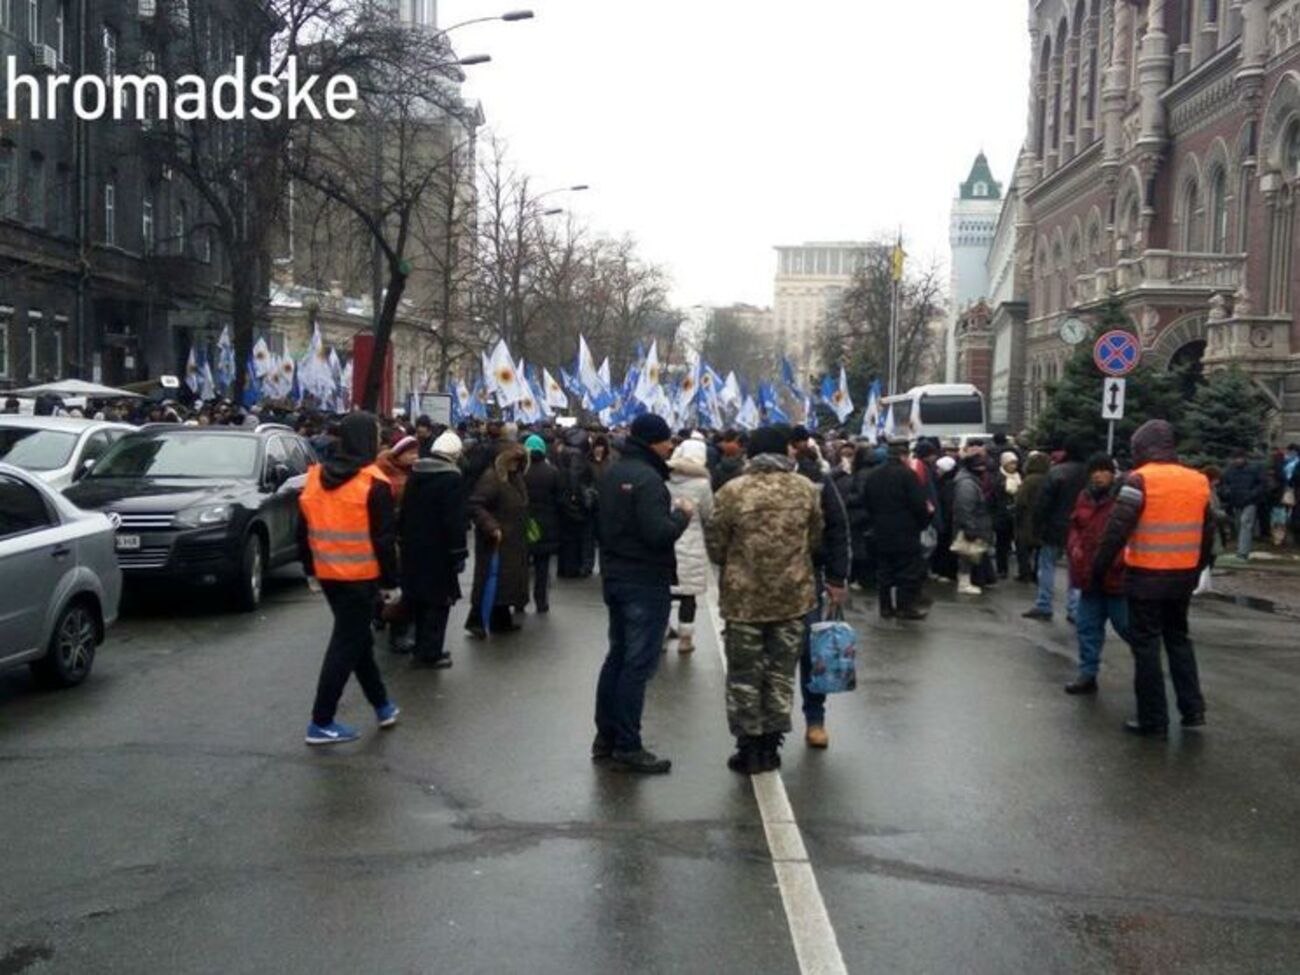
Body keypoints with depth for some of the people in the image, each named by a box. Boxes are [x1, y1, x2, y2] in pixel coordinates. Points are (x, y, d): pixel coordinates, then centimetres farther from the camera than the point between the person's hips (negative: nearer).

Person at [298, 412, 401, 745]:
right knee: (347, 644, 0)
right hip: (361, 577, -7)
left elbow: (304, 530, 12)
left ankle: (382, 705, 29)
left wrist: (310, 568, 20)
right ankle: (321, 723, 3)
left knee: (356, 637, 19)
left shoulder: (315, 477, 7)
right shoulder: (373, 483, -14)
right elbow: (384, 539, -15)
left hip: (328, 574, 7)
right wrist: (390, 582, -8)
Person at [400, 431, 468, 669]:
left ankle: (422, 648, 24)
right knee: (438, 600, 0)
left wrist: (403, 538, 20)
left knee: (419, 597, 16)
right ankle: (430, 653, 1)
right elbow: (455, 521, -19)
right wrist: (458, 553, -15)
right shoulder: (452, 478, -15)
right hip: (438, 550, -7)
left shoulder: (415, 473, 8)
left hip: (413, 547, 8)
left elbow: (405, 511, 14)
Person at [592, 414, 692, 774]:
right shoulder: (648, 479, -20)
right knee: (638, 663, -4)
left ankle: (606, 735, 24)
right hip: (646, 582, -9)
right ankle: (627, 746, 1)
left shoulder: (612, 473, 10)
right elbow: (658, 533, -27)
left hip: (615, 577, 10)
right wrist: (682, 513, -11)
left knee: (617, 655, 17)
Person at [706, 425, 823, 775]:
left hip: (744, 597, -2)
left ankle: (748, 747, 15)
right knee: (781, 672, 14)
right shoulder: (807, 489, -2)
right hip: (793, 595, 2)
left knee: (744, 674, 10)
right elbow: (816, 540, 8)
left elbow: (716, 546, -2)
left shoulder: (732, 491, -10)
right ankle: (770, 745, 20)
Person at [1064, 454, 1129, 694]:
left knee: (1127, 625, 0)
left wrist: (1120, 559, -22)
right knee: (1087, 626, 11)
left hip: (1117, 574, -7)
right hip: (1089, 574, 7)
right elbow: (1075, 527, 21)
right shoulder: (1084, 497, 11)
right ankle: (1087, 674, 19)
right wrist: (1074, 547, 2)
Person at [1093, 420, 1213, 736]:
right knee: (1179, 639, 20)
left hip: (1146, 577, -6)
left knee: (1146, 645, 3)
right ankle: (1193, 710, 19)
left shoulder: (1140, 479, -12)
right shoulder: (1198, 481, 7)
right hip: (1183, 576, 6)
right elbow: (1207, 533, 14)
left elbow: (1117, 530, -17)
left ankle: (1154, 718, 6)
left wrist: (1099, 568, -8)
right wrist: (1197, 570, 24)